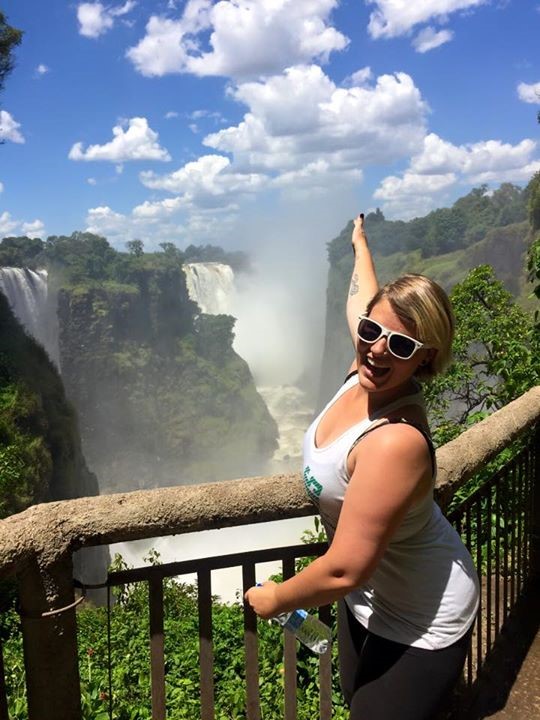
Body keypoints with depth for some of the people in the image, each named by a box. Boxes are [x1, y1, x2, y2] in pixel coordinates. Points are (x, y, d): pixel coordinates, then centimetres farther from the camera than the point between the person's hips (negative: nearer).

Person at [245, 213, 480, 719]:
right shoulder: (368, 370, -13)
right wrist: (359, 243, 29)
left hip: (417, 622, -8)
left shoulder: (395, 441, -36)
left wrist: (275, 599, -13)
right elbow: (362, 299, 10)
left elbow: (344, 571, -33)